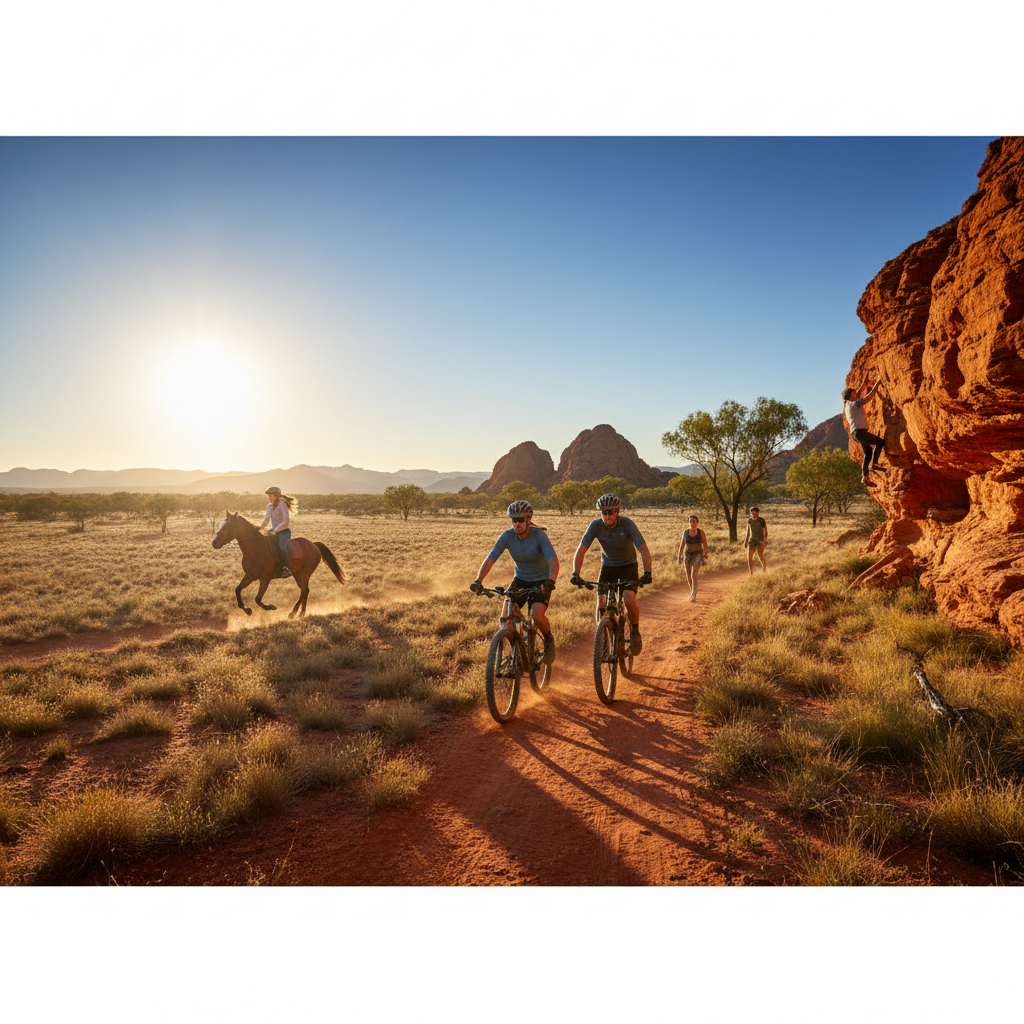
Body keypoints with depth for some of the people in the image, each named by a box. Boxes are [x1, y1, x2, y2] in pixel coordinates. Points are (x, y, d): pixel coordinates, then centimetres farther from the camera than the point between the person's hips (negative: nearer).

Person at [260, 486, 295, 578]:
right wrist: (259, 528, 0)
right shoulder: (269, 506, 13)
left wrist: (275, 530, -24)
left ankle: (286, 568, -28)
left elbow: (286, 521, -18)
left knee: (281, 547, -33)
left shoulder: (282, 504, -10)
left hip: (284, 531, -8)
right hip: (274, 532, 8)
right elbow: (266, 521, 20)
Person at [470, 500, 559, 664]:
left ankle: (549, 640, 7)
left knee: (537, 614, -27)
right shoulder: (507, 536, -14)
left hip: (541, 582, -3)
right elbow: (490, 559, -18)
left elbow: (553, 560, -34)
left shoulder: (539, 535, -23)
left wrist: (550, 581, -53)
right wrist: (478, 581, -33)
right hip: (520, 579, 3)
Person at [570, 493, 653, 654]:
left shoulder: (627, 524, -25)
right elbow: (581, 550, -22)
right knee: (602, 602, -14)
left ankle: (635, 632, 3)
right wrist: (575, 573, -37)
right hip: (607, 566, 2)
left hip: (628, 565, -2)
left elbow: (644, 550, -29)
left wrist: (647, 572, -44)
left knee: (629, 599, -23)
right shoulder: (596, 526, -20)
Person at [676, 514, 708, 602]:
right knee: (688, 576, 11)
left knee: (694, 575, -18)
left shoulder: (701, 532, -9)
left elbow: (705, 545, -4)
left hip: (698, 556, -3)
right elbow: (682, 545, 5)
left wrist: (705, 557, -9)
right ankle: (692, 592, 35)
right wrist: (679, 557, 4)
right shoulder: (685, 532, -2)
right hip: (687, 556, 3)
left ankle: (694, 595, -13)